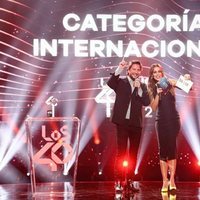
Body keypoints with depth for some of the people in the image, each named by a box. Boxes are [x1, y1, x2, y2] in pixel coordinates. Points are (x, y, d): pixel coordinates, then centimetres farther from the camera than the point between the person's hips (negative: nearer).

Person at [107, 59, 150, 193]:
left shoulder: (143, 86, 11)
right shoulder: (121, 82, 5)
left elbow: (147, 102, -2)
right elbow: (110, 83, -17)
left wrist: (139, 88, -12)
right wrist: (119, 69, -27)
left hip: (136, 123, 4)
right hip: (123, 121, -3)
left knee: (133, 153, 8)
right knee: (121, 152, -7)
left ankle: (129, 180, 16)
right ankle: (118, 181, -6)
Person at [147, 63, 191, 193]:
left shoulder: (170, 83, -1)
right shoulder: (152, 89, 6)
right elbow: (153, 108, -3)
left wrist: (187, 79, -33)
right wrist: (158, 94, -16)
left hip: (173, 120, -2)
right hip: (161, 121, 2)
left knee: (172, 148, -2)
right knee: (163, 150, 1)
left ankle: (172, 180, -2)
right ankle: (165, 181, 2)